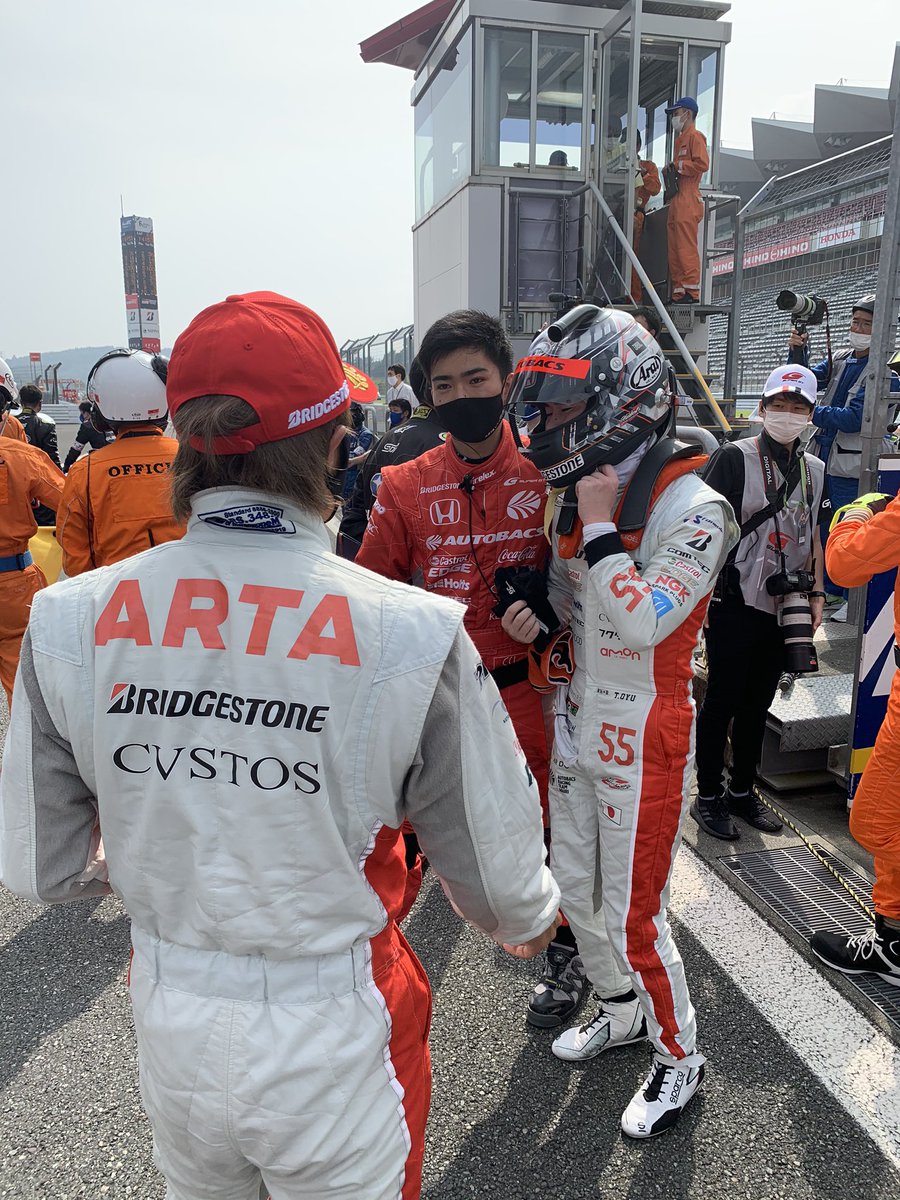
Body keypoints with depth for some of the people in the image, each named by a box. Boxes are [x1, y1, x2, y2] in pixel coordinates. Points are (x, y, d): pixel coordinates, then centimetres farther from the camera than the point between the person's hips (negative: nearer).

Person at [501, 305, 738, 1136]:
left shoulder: (692, 508, -19)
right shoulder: (576, 495, 4)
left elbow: (640, 622, -30)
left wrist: (600, 525, -23)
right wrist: (537, 620, -5)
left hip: (643, 743, -7)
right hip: (576, 726, 8)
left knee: (633, 916, 4)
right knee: (575, 887, 20)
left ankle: (680, 1057, 31)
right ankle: (623, 1012, 46)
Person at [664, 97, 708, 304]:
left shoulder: (694, 136, -4)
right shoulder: (680, 139, 25)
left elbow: (702, 163, -17)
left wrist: (678, 166, -10)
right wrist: (672, 170, 11)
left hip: (688, 201, -10)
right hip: (676, 202, 10)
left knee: (687, 248, -13)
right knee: (674, 249, 8)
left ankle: (692, 292, -13)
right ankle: (678, 292, 10)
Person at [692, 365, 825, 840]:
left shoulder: (814, 470, 12)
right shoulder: (734, 457, -8)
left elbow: (810, 534, 20)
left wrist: (816, 593, 13)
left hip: (783, 609, 6)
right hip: (735, 605, -6)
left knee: (758, 703, 15)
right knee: (722, 702, 3)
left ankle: (742, 791, 30)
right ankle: (709, 797, 17)